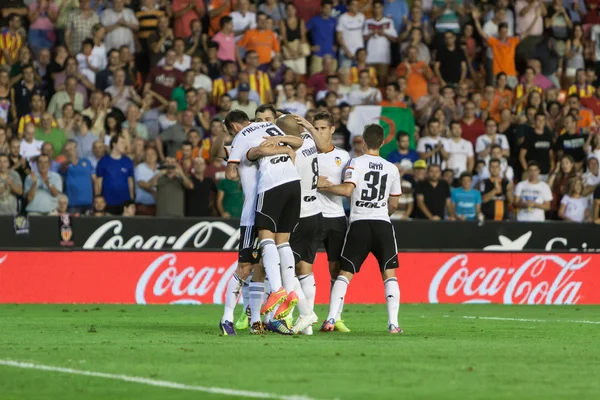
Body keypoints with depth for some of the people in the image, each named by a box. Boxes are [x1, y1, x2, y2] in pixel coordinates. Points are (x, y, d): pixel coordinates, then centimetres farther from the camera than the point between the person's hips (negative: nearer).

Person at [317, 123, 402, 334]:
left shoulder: (356, 163, -1)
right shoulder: (392, 168, 10)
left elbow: (347, 190, -14)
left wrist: (326, 186, 1)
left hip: (359, 223, -1)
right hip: (383, 224, 1)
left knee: (345, 273, 3)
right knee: (389, 273, 5)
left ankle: (331, 319, -7)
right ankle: (393, 322, -6)